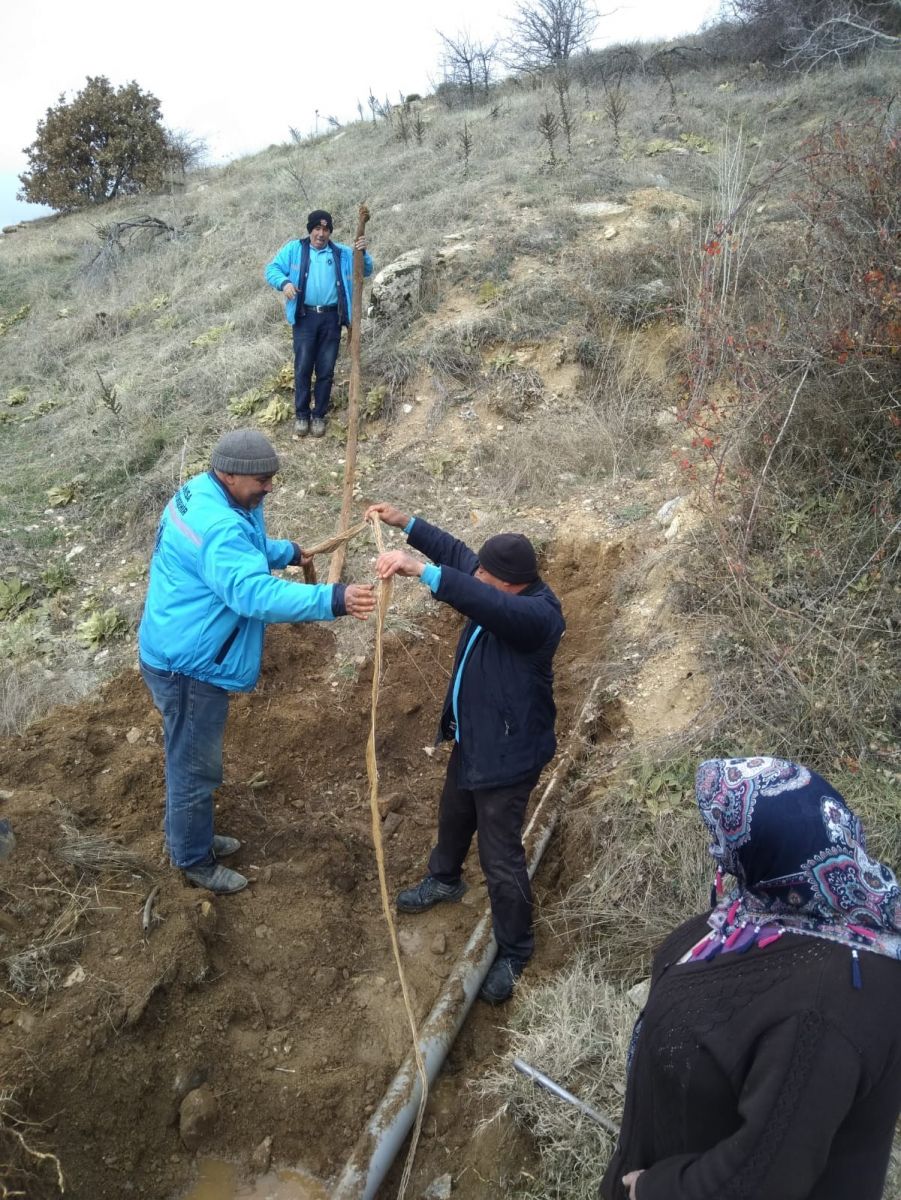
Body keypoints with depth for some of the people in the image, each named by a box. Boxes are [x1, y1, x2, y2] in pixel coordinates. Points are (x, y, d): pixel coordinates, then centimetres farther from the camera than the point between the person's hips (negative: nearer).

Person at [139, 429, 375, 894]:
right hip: (188, 665, -11)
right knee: (195, 768, 8)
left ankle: (195, 838, 44)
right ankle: (194, 860, 27)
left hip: (186, 655, 11)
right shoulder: (217, 528, -31)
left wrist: (288, 552, 28)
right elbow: (255, 593, -44)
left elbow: (247, 553, 24)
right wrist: (333, 599, -50)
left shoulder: (203, 494, 4)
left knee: (192, 760, 26)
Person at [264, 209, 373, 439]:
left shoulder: (342, 253, 9)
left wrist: (363, 253, -15)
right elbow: (272, 269, 3)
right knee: (303, 368, -2)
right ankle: (302, 414, 9)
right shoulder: (294, 249, 5)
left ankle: (319, 415, 15)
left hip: (331, 318, 1)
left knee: (326, 370, 4)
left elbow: (365, 270, 6)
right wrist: (284, 282, -18)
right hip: (304, 317, -1)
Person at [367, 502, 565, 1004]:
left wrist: (419, 569, -57)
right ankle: (445, 879, 59)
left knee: (501, 857, 2)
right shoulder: (504, 590, -5)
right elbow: (456, 552, 9)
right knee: (454, 814, 31)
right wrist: (405, 522, 2)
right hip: (472, 736, 10)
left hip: (508, 751, -9)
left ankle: (515, 950, 24)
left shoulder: (537, 615, -32)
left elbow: (486, 604, -51)